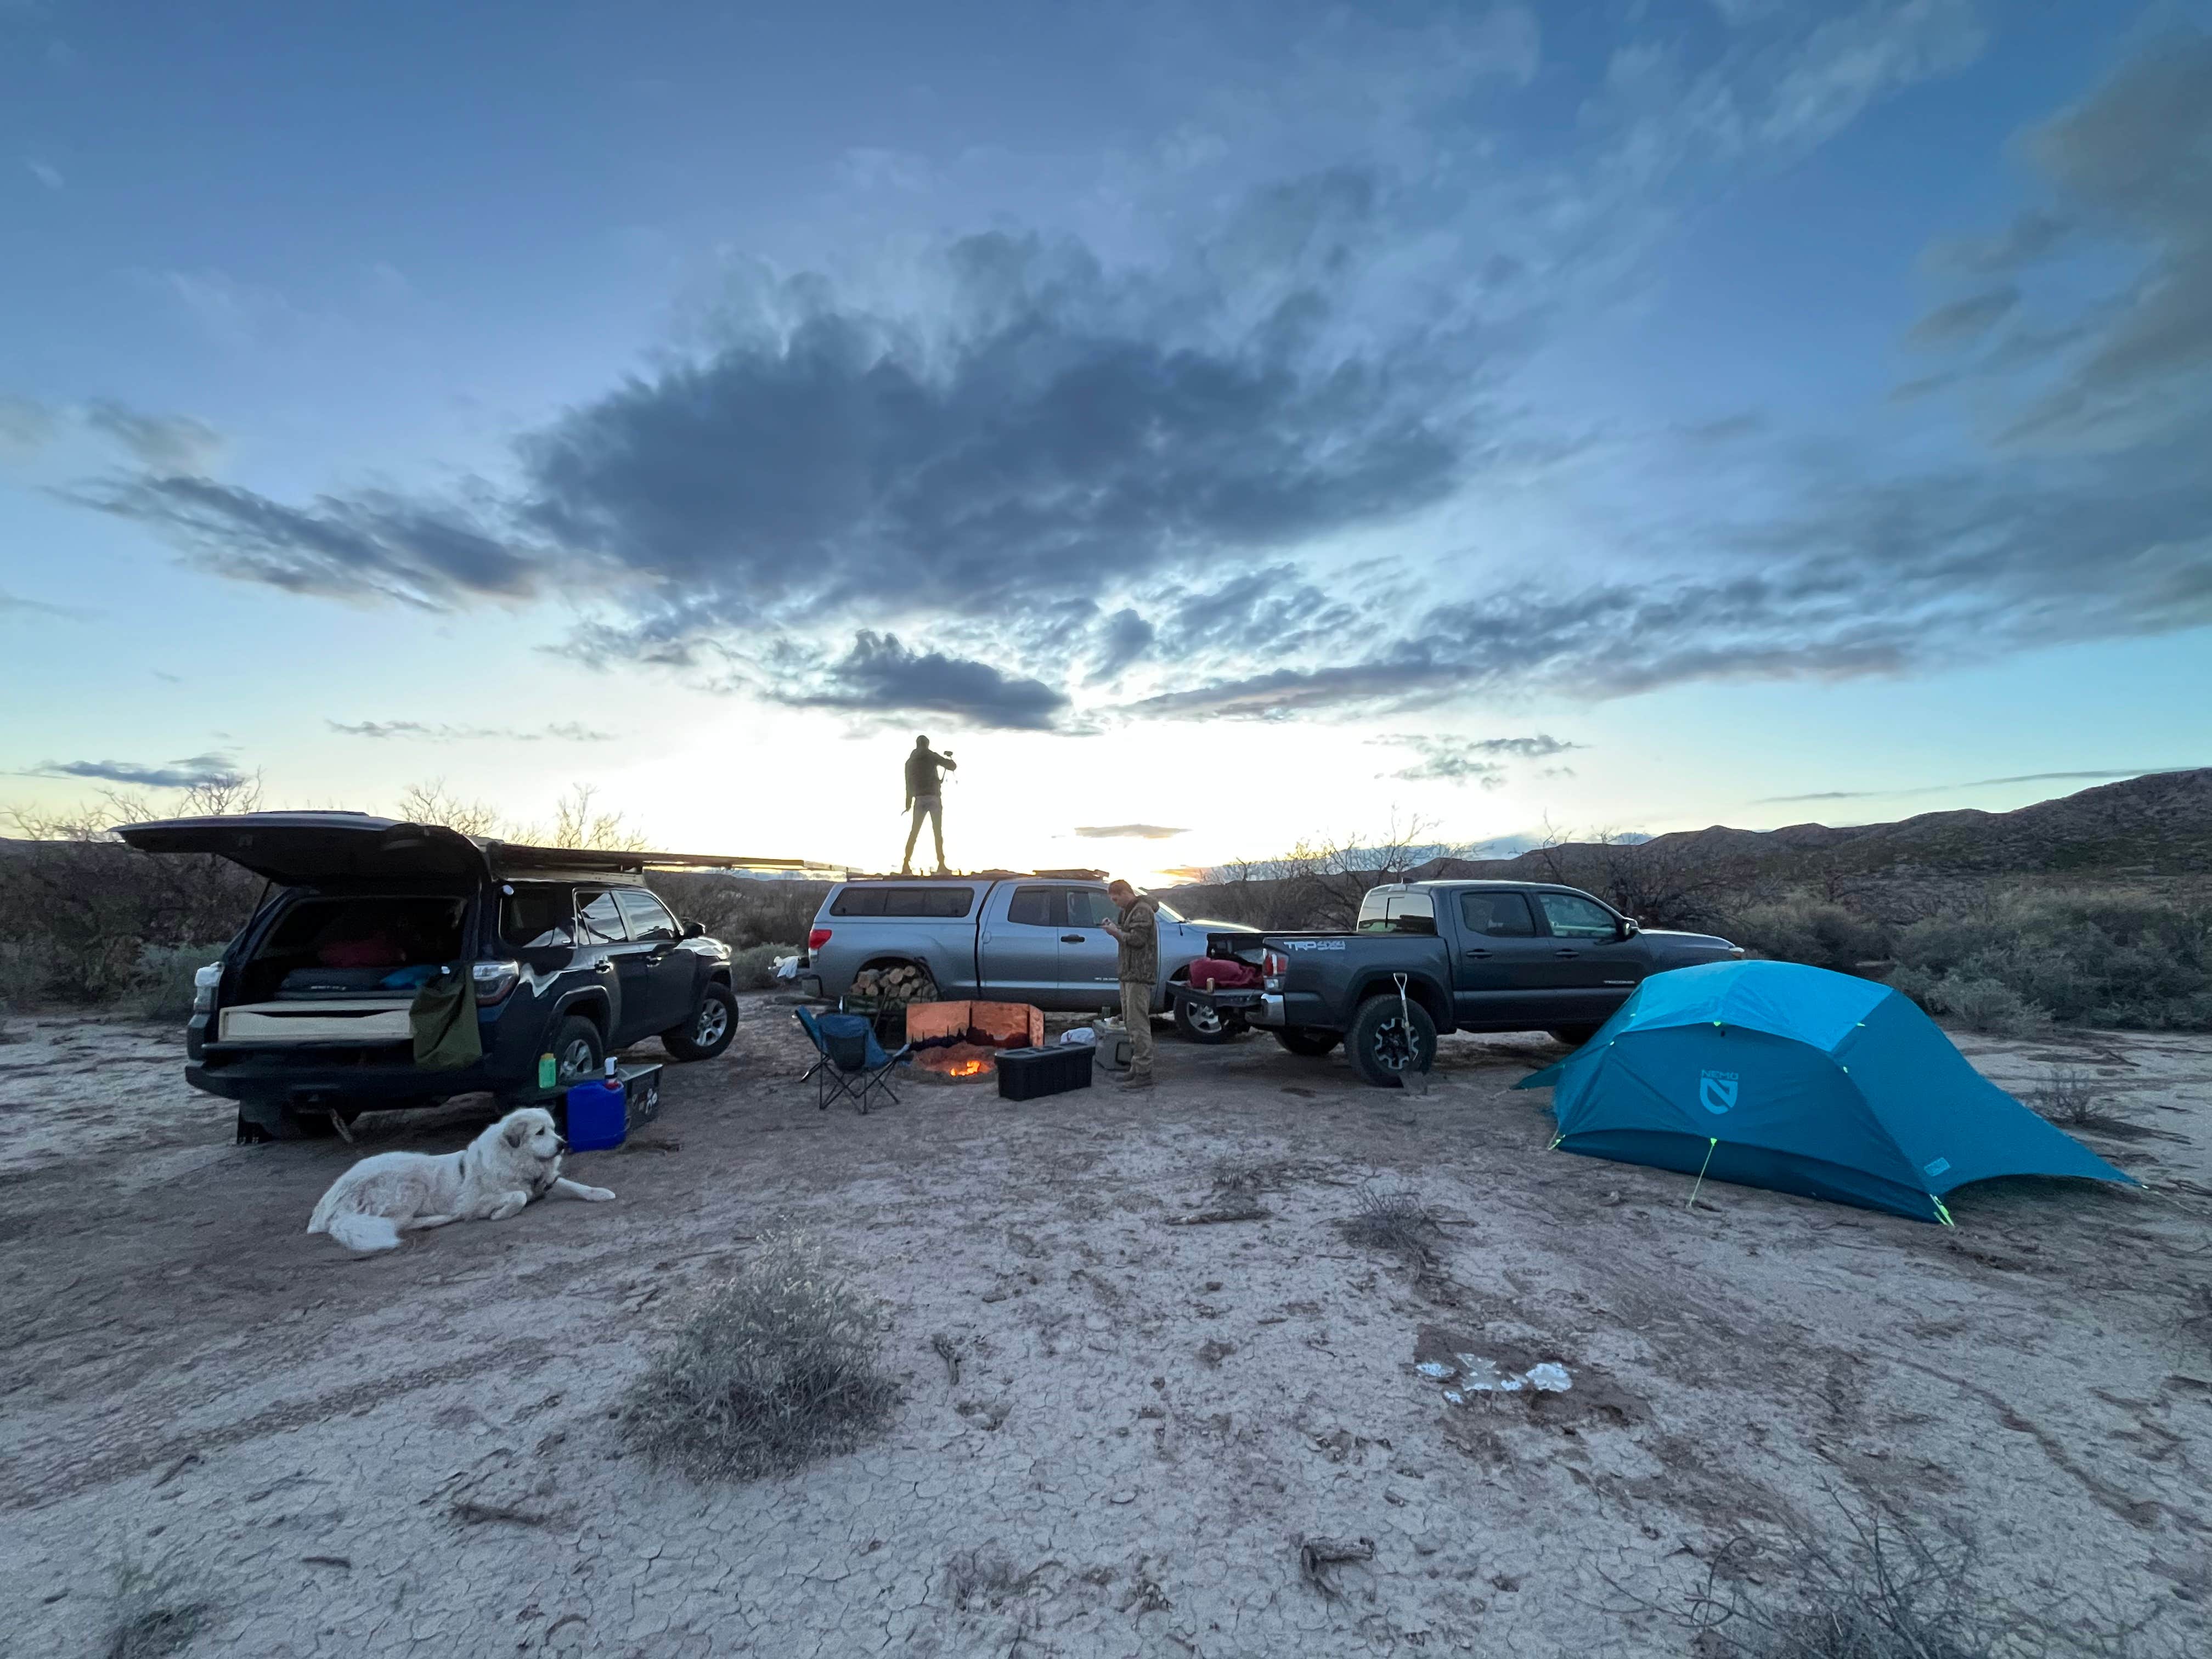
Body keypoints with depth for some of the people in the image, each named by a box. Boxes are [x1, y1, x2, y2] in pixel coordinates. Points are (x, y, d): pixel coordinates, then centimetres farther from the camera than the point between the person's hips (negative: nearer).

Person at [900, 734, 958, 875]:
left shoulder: (910, 761, 17)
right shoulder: (931, 755, 3)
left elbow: (909, 783, 18)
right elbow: (953, 766, 1)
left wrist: (909, 802, 22)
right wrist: (949, 758, 23)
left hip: (919, 798, 4)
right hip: (933, 796, -4)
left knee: (914, 832, 6)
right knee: (938, 831, -2)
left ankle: (906, 865, -2)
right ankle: (941, 865, -6)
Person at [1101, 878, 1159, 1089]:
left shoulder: (1142, 910, -13)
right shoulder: (1130, 910, 19)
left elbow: (1137, 939, -21)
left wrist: (1116, 931, -10)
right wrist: (1115, 927, 5)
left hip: (1139, 976, -11)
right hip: (1129, 974, 11)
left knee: (1138, 1024, -11)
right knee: (1130, 1023, 14)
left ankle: (1143, 1074, -9)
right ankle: (1136, 1069, 21)